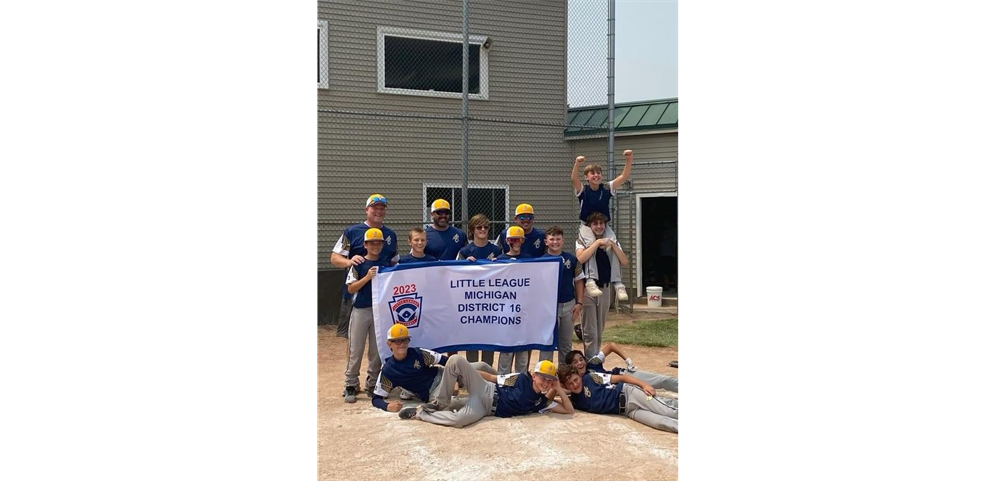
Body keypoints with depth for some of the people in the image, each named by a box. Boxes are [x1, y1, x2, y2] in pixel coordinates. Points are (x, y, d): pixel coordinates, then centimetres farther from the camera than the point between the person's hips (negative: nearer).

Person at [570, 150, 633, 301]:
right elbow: (573, 179, -26)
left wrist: (629, 159, -23)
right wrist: (577, 164, -44)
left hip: (605, 226, 3)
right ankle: (591, 280, -38)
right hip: (587, 226, -3)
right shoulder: (582, 190, -6)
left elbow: (624, 176, -9)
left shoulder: (607, 189, 0)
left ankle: (618, 283, -16)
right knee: (591, 245, -34)